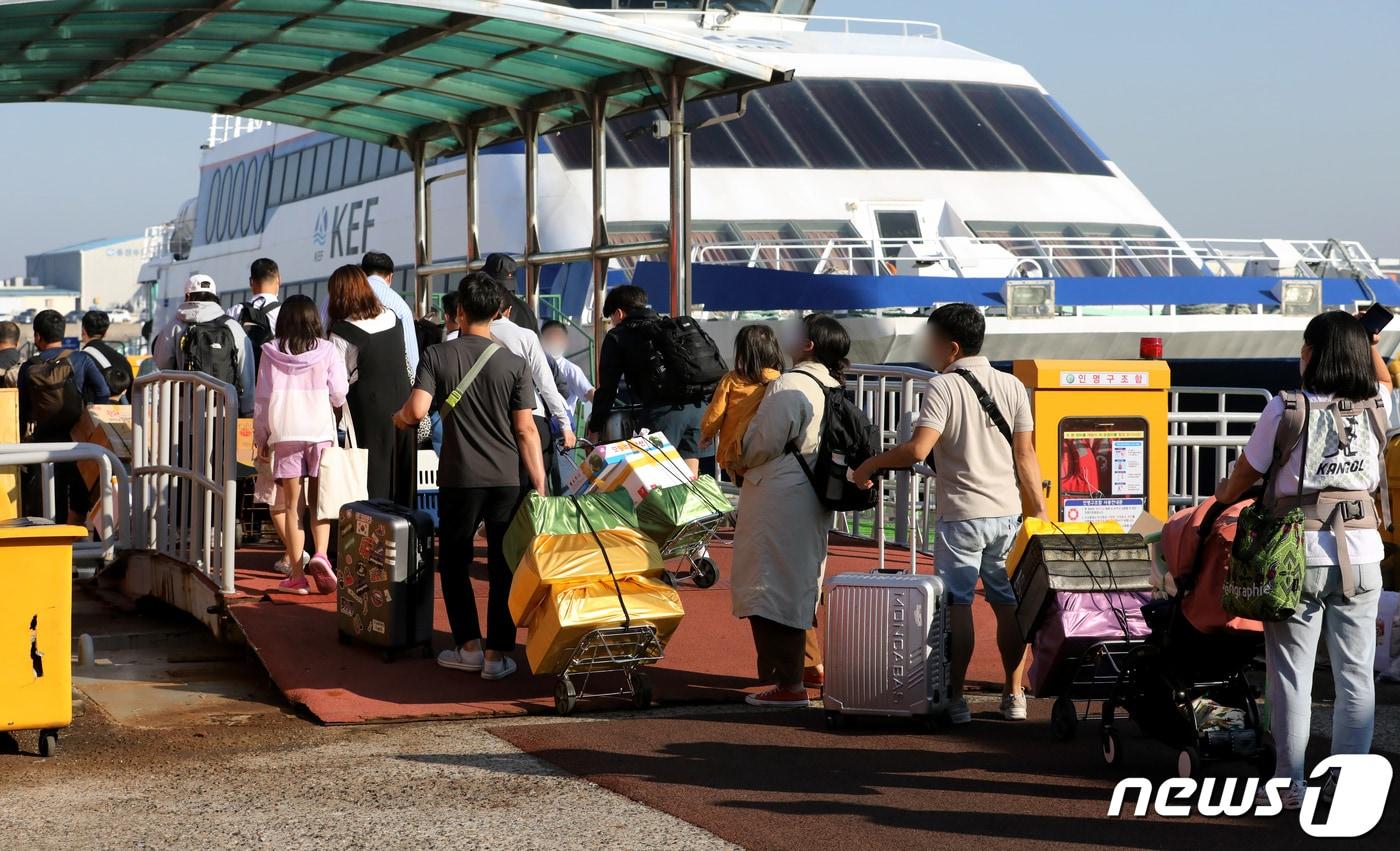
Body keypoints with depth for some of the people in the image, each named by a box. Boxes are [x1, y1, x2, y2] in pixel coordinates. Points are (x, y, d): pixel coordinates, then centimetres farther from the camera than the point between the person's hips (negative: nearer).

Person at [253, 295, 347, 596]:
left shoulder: (270, 353, 1)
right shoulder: (327, 350, -1)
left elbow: (262, 398, 4)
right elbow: (339, 395, -2)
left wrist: (261, 439, 12)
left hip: (284, 435, 0)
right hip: (320, 432, 0)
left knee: (293, 506, 5)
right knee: (318, 501, 11)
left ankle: (297, 575, 4)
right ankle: (320, 554, -12)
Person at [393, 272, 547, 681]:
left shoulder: (437, 356, -3)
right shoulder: (514, 363, -1)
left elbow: (417, 410, -14)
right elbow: (526, 430, -3)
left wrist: (399, 418, 10)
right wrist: (540, 485, 2)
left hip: (459, 478, -1)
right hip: (506, 479, 1)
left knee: (454, 561, 14)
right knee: (503, 566, 6)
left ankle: (468, 645, 13)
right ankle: (497, 654, 6)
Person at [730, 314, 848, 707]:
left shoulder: (787, 387, -17)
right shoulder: (834, 390, 10)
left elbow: (763, 444, -16)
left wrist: (742, 460, 7)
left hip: (778, 500, -9)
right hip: (814, 503, 9)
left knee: (773, 591, -4)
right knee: (801, 585, 22)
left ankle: (789, 685, -4)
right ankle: (811, 667, 32)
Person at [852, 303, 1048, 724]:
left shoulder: (943, 387, -10)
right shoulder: (1011, 386, 6)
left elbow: (917, 449, -20)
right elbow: (1025, 455, 6)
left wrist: (870, 465, -6)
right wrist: (1039, 509, 12)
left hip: (961, 515, -5)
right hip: (1007, 513, 5)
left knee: (957, 604, 0)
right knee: (1009, 603, 10)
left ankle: (955, 700, 1)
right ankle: (1014, 696, 14)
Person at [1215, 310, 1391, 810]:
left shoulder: (1285, 410, -7)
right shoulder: (1376, 408, 3)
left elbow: (1245, 475, 5)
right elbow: (1384, 380, 29)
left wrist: (1224, 495, 25)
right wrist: (1369, 342, 37)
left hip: (1300, 554, -3)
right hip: (1360, 554, 3)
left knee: (1292, 675, 6)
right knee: (1355, 674, 8)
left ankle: (1290, 785, 10)